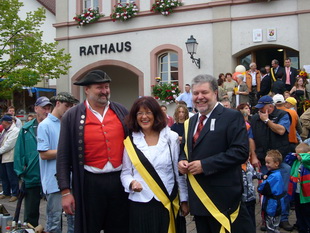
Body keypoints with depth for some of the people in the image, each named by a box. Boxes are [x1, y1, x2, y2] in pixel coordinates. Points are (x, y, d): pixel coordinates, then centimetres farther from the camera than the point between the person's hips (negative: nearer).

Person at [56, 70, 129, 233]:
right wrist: (65, 191, -5)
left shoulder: (121, 112, 5)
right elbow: (63, 156, -2)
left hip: (120, 181, 3)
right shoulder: (72, 116, -3)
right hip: (90, 183, -2)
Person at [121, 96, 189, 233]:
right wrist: (131, 183, -15)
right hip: (139, 204, 0)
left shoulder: (171, 137, 1)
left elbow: (179, 171, 4)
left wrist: (184, 200, 5)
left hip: (168, 204, 0)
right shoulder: (130, 141, 2)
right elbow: (125, 173, 5)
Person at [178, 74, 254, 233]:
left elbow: (241, 151, -18)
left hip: (222, 198, -6)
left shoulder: (232, 117, -8)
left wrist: (205, 165, -21)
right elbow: (185, 149, 23)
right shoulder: (191, 122, 15)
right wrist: (182, 161, -1)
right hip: (198, 197, 7)